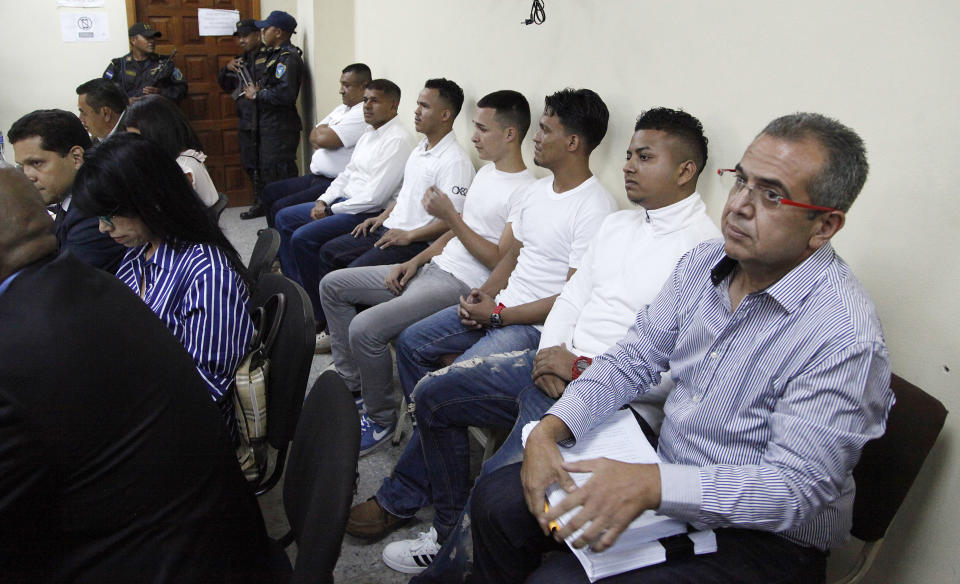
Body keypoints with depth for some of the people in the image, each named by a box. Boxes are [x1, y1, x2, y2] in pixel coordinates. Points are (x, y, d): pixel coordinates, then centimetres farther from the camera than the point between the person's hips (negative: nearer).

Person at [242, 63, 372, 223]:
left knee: (280, 208, -18)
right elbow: (314, 138, 17)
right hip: (315, 177, 11)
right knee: (269, 192, 16)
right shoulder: (342, 108, 17)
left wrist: (320, 130, 0)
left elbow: (323, 139, -23)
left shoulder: (363, 114, -16)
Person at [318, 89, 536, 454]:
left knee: (365, 328, -27)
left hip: (462, 286, -10)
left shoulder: (525, 192, -15)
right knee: (332, 285, 9)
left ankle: (380, 418, -2)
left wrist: (449, 216, -20)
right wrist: (416, 260, 8)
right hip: (434, 268, 10)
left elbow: (500, 262, -20)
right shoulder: (487, 172, 15)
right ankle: (351, 383, 17)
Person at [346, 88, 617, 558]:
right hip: (501, 305, 10)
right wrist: (484, 292, 0)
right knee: (412, 343, 7)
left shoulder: (594, 209, -18)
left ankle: (398, 500, -4)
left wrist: (498, 314, -17)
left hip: (537, 326, -10)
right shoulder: (538, 189, 12)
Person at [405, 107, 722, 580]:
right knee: (432, 395, 10)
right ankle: (458, 526, 23)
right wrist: (550, 354, -2)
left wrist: (581, 370, -17)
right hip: (556, 366, 9)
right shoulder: (617, 224, 15)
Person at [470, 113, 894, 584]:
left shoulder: (844, 337, -25)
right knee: (497, 500, 0)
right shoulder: (702, 263, -2)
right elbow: (632, 360, 2)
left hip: (762, 539, -6)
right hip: (665, 481, 7)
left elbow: (795, 489, -26)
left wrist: (652, 485, -36)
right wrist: (550, 429, -13)